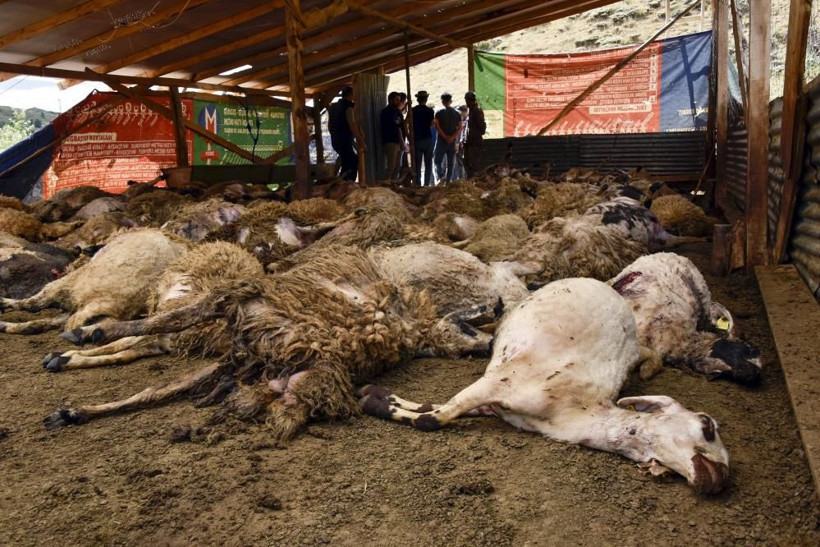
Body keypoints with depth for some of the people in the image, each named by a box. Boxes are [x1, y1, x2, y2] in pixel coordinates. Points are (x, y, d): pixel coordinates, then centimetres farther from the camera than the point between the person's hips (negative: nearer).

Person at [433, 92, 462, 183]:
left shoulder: (439, 113, -2)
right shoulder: (457, 113, 7)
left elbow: (437, 126, -12)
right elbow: (459, 128, -2)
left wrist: (445, 137, -11)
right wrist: (452, 138, -10)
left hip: (442, 141, -3)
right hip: (452, 142, 3)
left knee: (438, 161, 4)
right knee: (451, 163, 9)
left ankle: (441, 176, -18)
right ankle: (449, 180, 7)